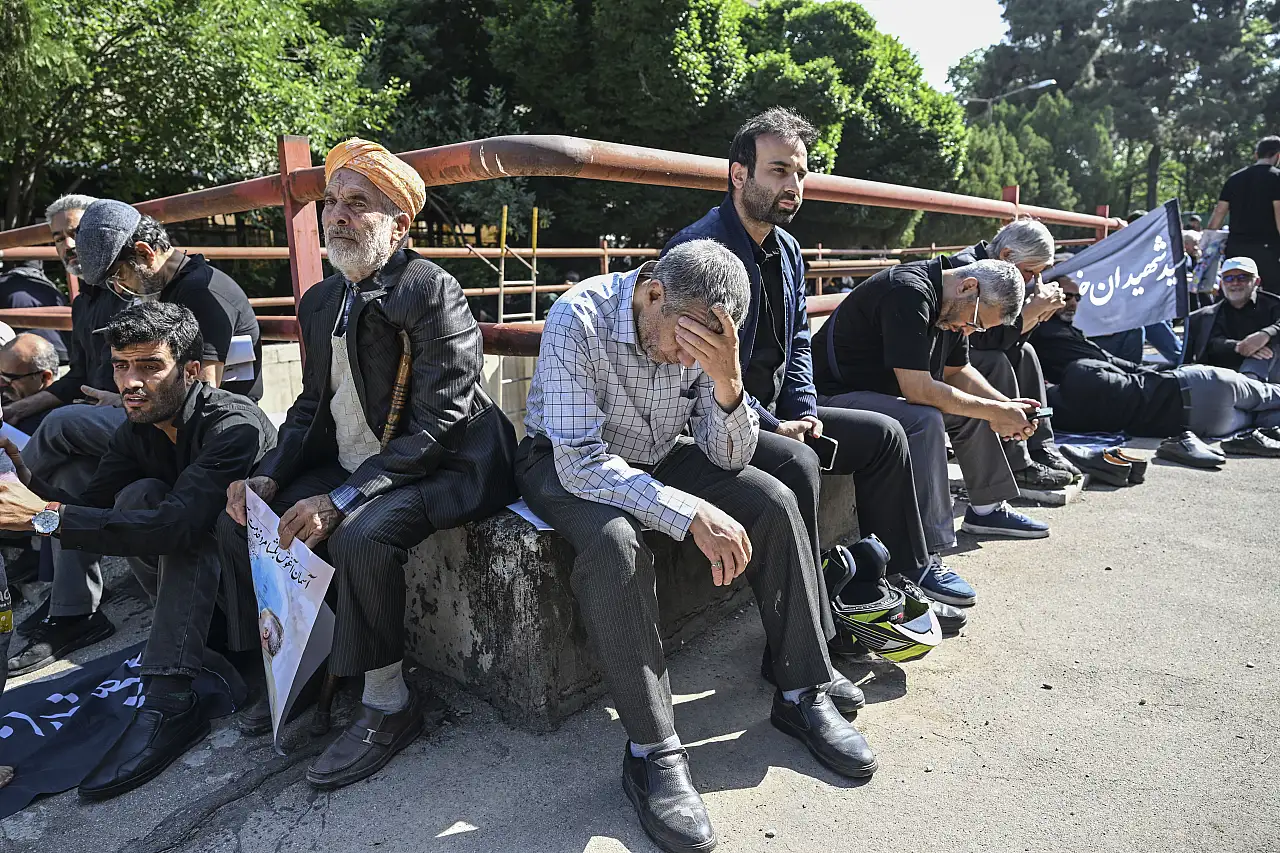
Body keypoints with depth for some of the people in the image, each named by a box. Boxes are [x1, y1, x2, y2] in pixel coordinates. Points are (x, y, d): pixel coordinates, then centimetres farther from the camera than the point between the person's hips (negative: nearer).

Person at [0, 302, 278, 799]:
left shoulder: (234, 425, -27)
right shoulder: (137, 432, 0)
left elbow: (180, 524, -38)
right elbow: (89, 508, -5)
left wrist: (46, 516, -40)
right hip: (198, 566, 7)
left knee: (183, 534, -30)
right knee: (138, 497, -15)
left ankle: (168, 702, -32)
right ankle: (198, 652, -12)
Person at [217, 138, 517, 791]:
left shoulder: (432, 292, -15)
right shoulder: (320, 302, 11)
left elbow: (438, 423, -23)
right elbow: (312, 406, 16)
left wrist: (340, 500, -27)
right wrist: (269, 478, -2)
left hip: (441, 466, -8)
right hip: (349, 467, 9)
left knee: (359, 535, -32)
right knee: (239, 520, 1)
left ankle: (388, 704, -10)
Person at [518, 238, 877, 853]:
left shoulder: (704, 333, -13)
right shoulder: (579, 319, -29)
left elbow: (729, 457, -13)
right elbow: (580, 459, -33)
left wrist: (727, 381, -33)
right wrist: (691, 513, -40)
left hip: (658, 456, 5)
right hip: (567, 463, -4)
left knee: (775, 502, -13)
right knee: (615, 542, -36)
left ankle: (803, 694, -1)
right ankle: (652, 751, -23)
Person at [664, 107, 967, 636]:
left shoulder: (787, 251, 12)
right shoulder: (699, 248, -18)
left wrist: (805, 410, 3)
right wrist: (771, 426, -18)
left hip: (775, 416, 10)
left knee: (883, 433, 7)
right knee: (796, 465, -34)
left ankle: (904, 572, 21)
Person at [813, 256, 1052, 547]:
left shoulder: (951, 305, 4)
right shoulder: (908, 293, -26)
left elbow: (956, 371, 16)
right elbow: (918, 389, -30)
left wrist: (1006, 405, -1)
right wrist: (995, 413, -21)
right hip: (834, 397, -10)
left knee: (973, 406, 10)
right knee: (924, 420, -31)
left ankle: (987, 508, 20)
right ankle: (928, 552, -27)